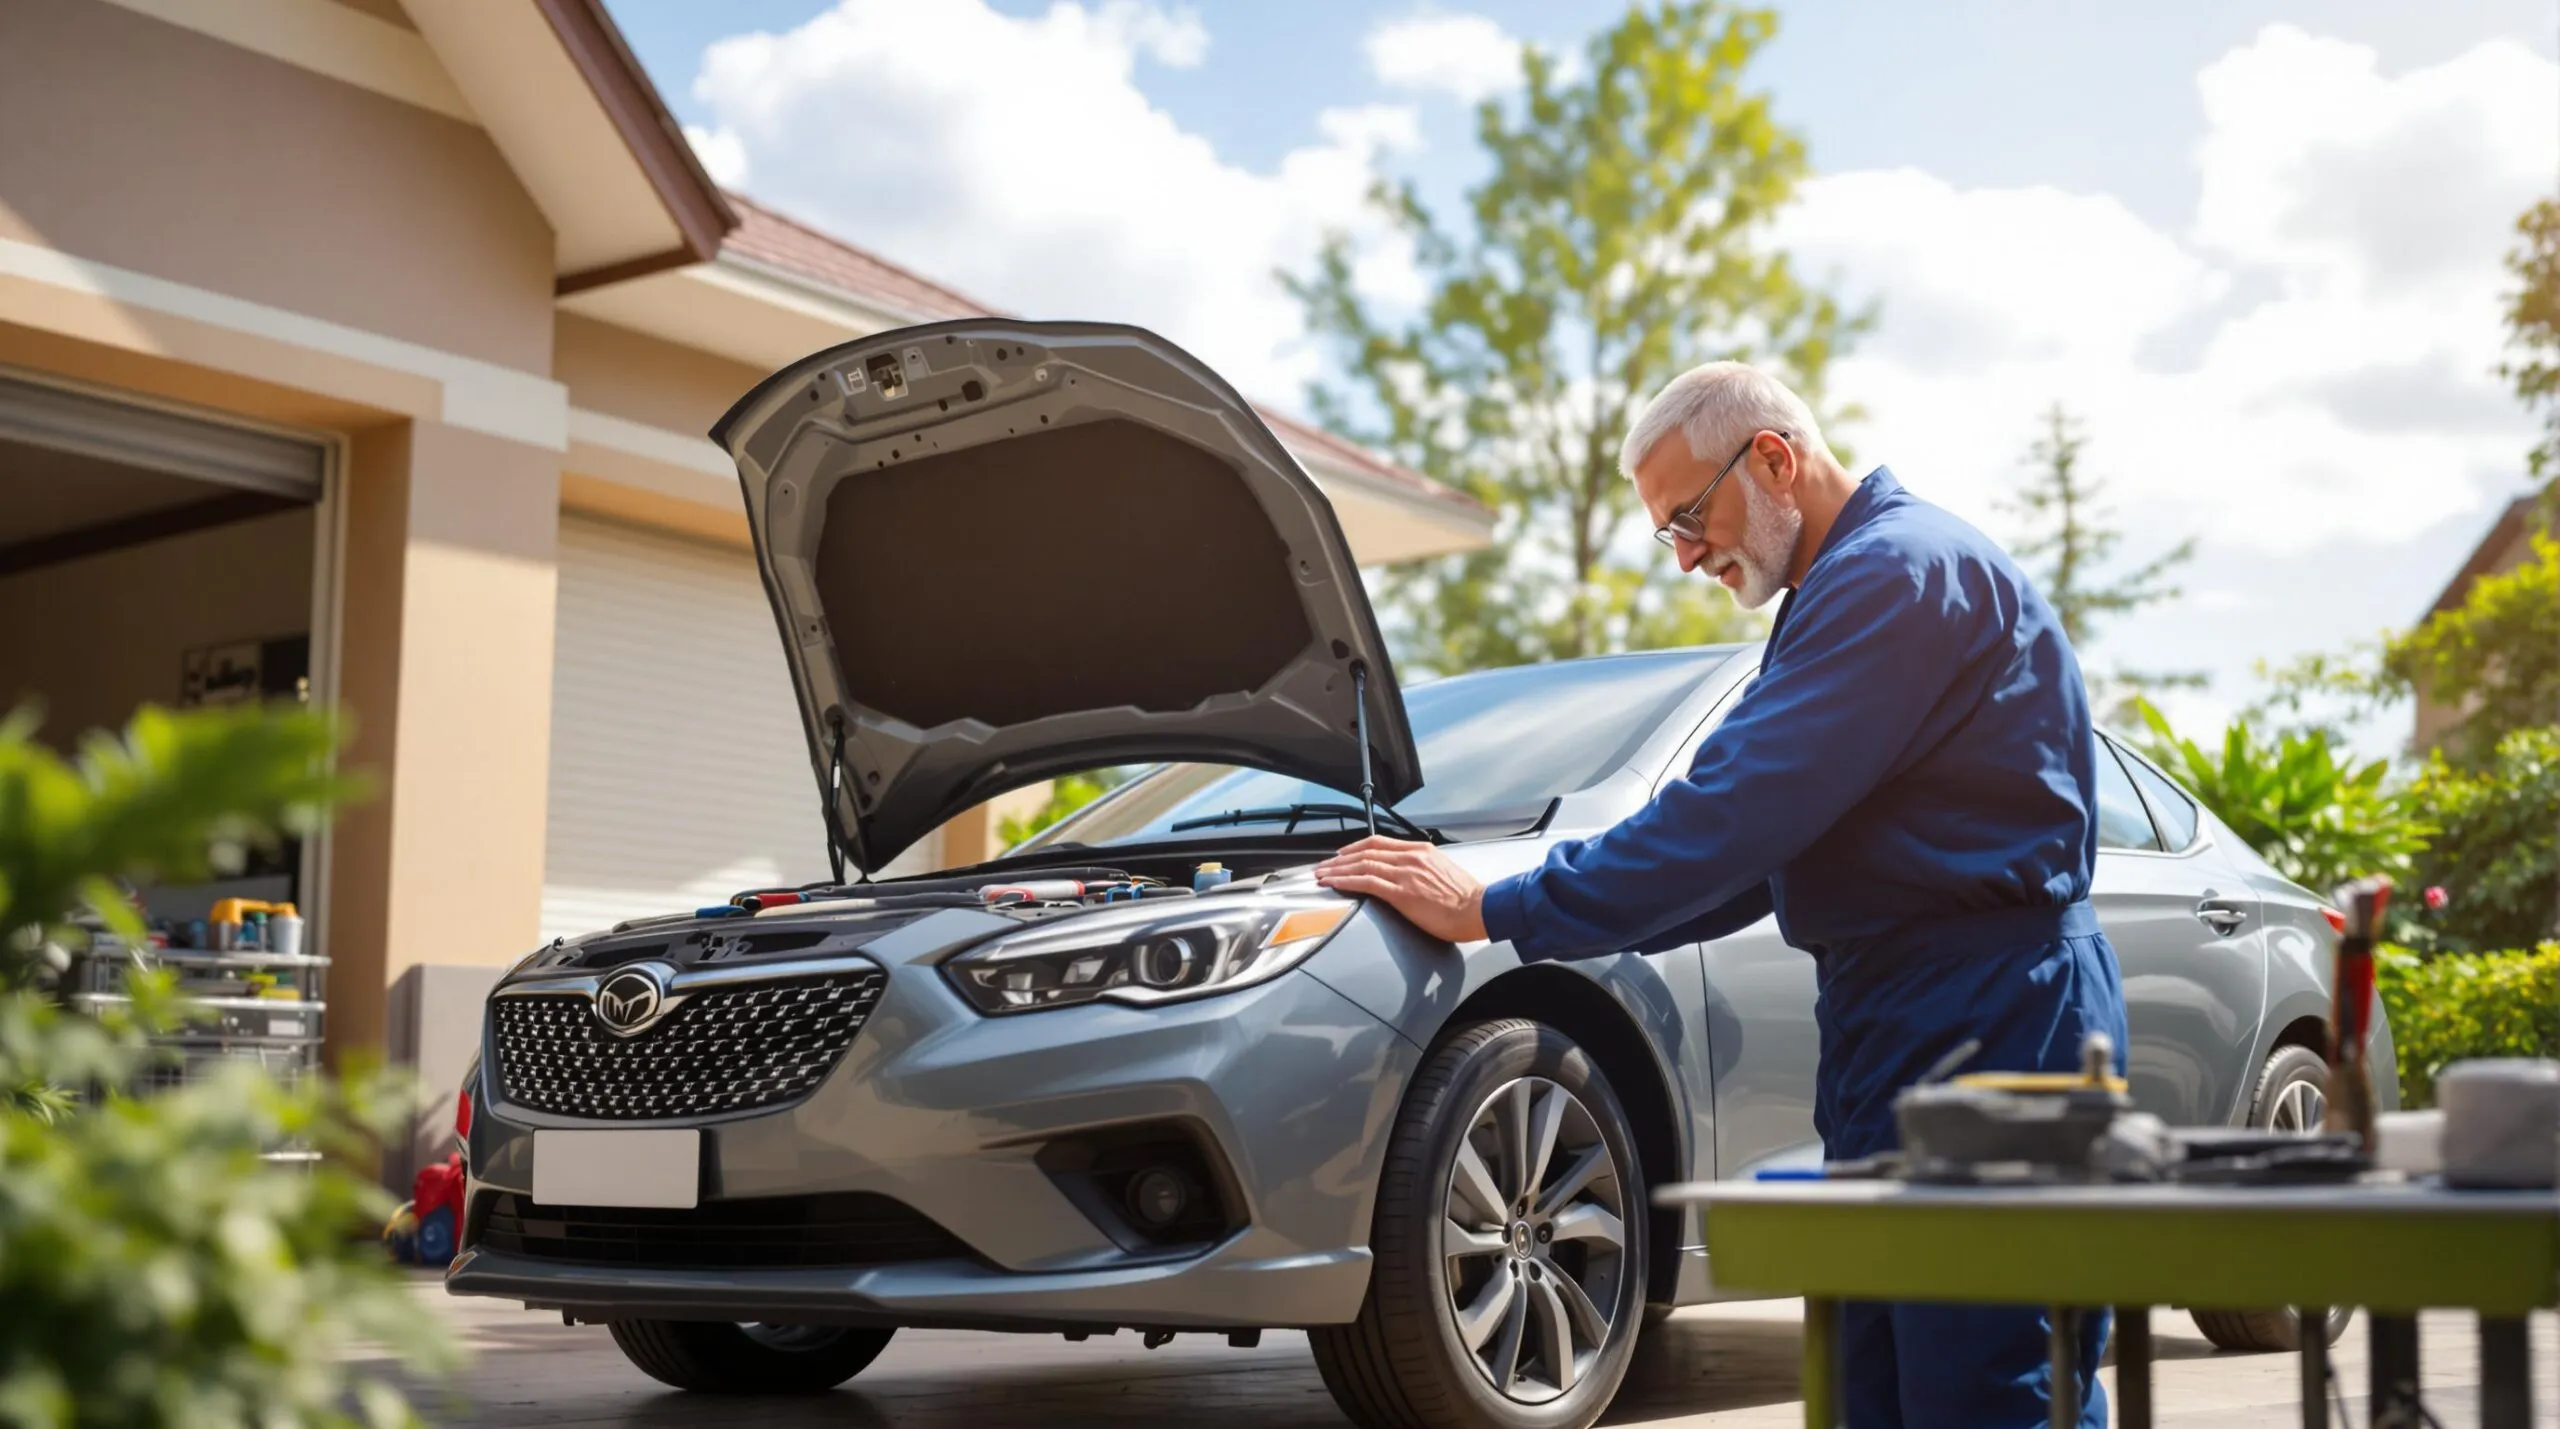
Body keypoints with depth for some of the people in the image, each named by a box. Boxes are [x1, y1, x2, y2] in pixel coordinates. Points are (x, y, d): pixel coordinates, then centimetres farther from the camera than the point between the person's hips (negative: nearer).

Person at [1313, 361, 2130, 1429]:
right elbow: (1762, 853, 24)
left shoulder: (1900, 571, -14)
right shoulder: (1849, 587, 22)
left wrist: (1495, 912, -16)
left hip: (1985, 1020, -11)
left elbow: (1736, 813, -22)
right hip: (1895, 1017, 11)